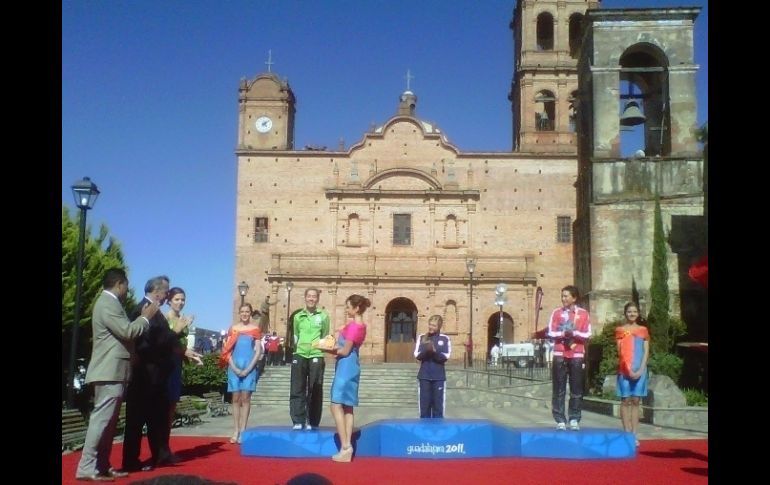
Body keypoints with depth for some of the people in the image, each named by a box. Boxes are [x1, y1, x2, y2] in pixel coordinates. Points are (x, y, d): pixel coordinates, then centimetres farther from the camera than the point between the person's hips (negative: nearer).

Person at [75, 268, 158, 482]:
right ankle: (86, 468, -9)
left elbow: (124, 331, 22)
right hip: (110, 372, -11)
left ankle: (102, 466, 15)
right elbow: (127, 331, -20)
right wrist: (146, 317, -7)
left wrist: (142, 318, 17)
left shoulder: (109, 303, 20)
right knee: (101, 419, -10)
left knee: (108, 421, 11)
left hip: (113, 372, 11)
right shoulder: (107, 303, -14)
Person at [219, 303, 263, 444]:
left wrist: (248, 369, -9)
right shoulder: (233, 328, 7)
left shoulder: (255, 329, 2)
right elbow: (227, 350, 4)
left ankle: (243, 430, 0)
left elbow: (258, 351, -1)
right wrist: (234, 367, -7)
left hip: (249, 366, -2)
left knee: (245, 398, -3)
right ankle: (236, 431, 7)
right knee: (236, 398, 3)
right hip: (234, 367, 2)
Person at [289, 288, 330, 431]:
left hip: (316, 356, -1)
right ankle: (298, 421, 4)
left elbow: (325, 337, 9)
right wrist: (289, 344, 3)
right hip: (300, 355, 2)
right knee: (297, 389, -2)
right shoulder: (298, 316, 11)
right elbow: (295, 335, 18)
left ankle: (312, 422, 8)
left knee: (315, 391, 1)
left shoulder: (323, 316, 6)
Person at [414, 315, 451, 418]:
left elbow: (445, 357, -7)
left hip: (439, 377, -1)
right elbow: (417, 355, -2)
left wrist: (435, 351, -23)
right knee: (424, 404, 3)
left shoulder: (445, 339, 3)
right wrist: (426, 350, -21)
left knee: (438, 404, 1)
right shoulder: (422, 338, 7)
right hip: (424, 376, 1)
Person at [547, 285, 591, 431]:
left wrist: (574, 333, -16)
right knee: (559, 390, -1)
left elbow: (587, 334, -3)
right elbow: (551, 333, -1)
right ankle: (560, 420, 3)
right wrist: (564, 334, -15)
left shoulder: (583, 313, 4)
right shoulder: (556, 312, 5)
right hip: (560, 355, 0)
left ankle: (574, 420, 9)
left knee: (576, 389, 2)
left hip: (577, 356, 0)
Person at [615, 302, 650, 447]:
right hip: (625, 370, -2)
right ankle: (627, 434, 1)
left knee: (635, 401, 4)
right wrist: (629, 370, -10)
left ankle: (635, 435, 5)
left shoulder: (643, 330, 10)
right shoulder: (620, 330, 4)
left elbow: (646, 352, 6)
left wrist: (640, 370, -6)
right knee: (626, 401, -1)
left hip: (640, 370, 2)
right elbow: (620, 352, -2)